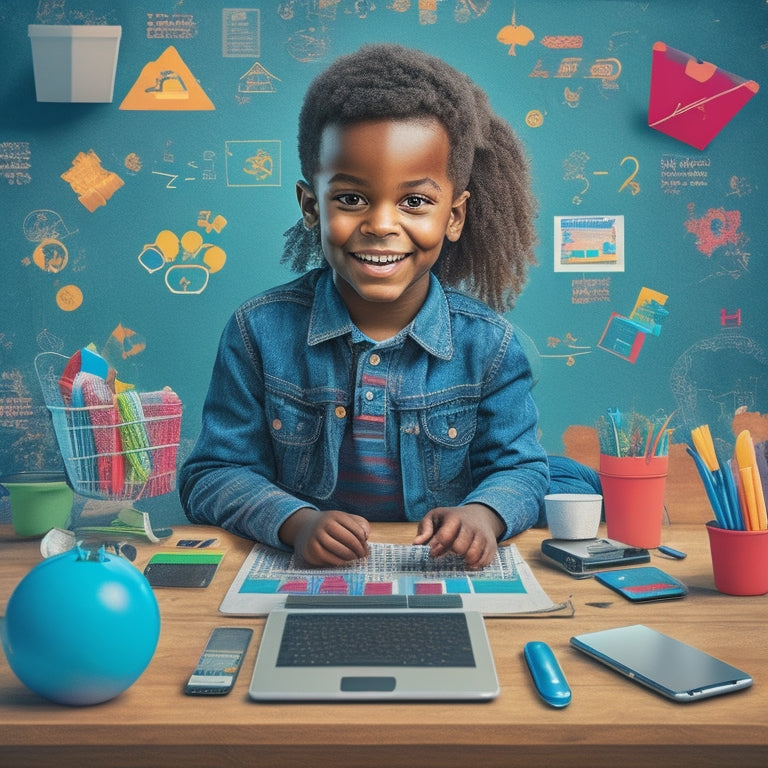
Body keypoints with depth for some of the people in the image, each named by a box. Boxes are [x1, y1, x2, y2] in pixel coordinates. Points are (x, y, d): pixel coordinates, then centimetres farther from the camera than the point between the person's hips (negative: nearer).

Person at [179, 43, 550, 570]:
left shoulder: (488, 344, -5)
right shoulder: (261, 331, -7)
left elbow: (521, 470, 1)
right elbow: (212, 476, -5)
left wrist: (484, 513, -22)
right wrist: (294, 521, -24)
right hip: (296, 581, -1)